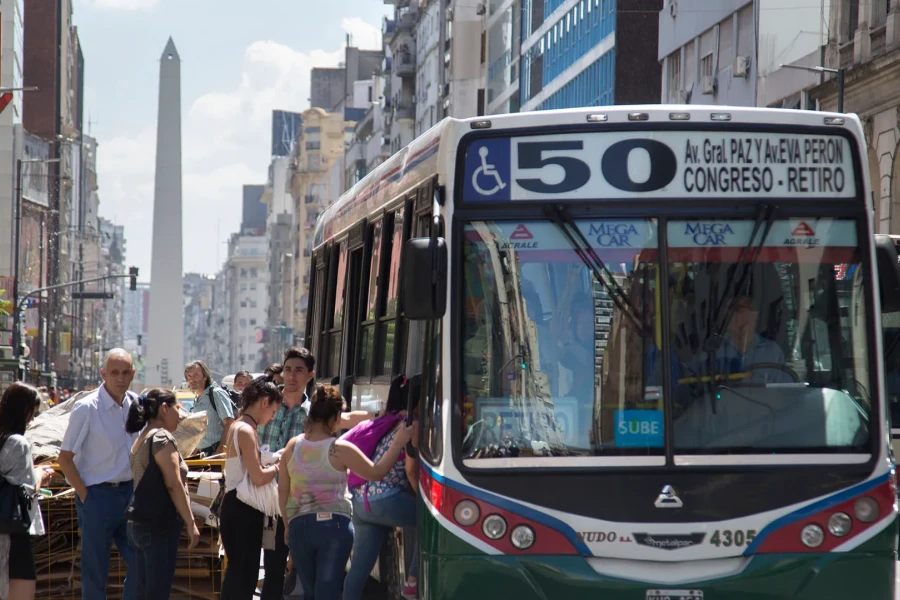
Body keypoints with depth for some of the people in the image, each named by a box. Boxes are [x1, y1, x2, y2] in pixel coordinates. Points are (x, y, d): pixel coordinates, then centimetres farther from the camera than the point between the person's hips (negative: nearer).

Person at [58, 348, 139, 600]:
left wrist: (138, 489, 9)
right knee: (95, 570, 2)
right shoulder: (87, 408, -11)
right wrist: (85, 496, -11)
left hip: (129, 492, 5)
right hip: (98, 494, -5)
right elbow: (65, 458, -8)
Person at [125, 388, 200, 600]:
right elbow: (173, 484, -17)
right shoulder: (162, 438, -11)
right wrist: (190, 522, -14)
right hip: (159, 526, -10)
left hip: (138, 524, 10)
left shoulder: (142, 440, 18)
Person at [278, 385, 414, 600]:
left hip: (299, 526, 4)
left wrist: (288, 525, 20)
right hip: (334, 526, -4)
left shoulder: (293, 446, 1)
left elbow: (282, 492, 8)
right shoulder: (340, 450, -11)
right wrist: (399, 442, 4)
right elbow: (377, 473, -1)